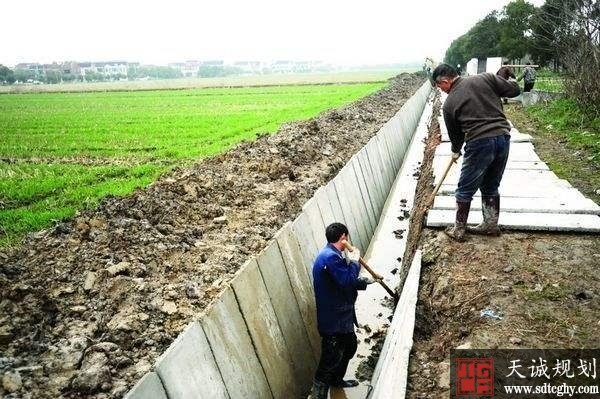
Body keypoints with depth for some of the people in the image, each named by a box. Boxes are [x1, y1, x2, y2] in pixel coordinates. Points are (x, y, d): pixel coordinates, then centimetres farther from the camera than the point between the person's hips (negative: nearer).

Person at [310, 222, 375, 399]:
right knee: (331, 357, -4)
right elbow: (348, 280, -29)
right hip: (333, 319, -11)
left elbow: (345, 282, 22)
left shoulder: (332, 255, 11)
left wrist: (366, 281, 29)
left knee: (350, 345, 26)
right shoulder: (330, 256, -24)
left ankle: (336, 380, 43)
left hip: (341, 315, 11)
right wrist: (354, 261, -14)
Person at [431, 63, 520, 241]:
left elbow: (454, 133, 13)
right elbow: (514, 90, 5)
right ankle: (491, 225, 30)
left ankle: (458, 230, 18)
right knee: (491, 187, 20)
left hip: (480, 143, -5)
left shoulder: (449, 103, 1)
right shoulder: (485, 78, 5)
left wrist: (456, 151, 32)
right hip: (503, 137, 5)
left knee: (465, 190, 10)